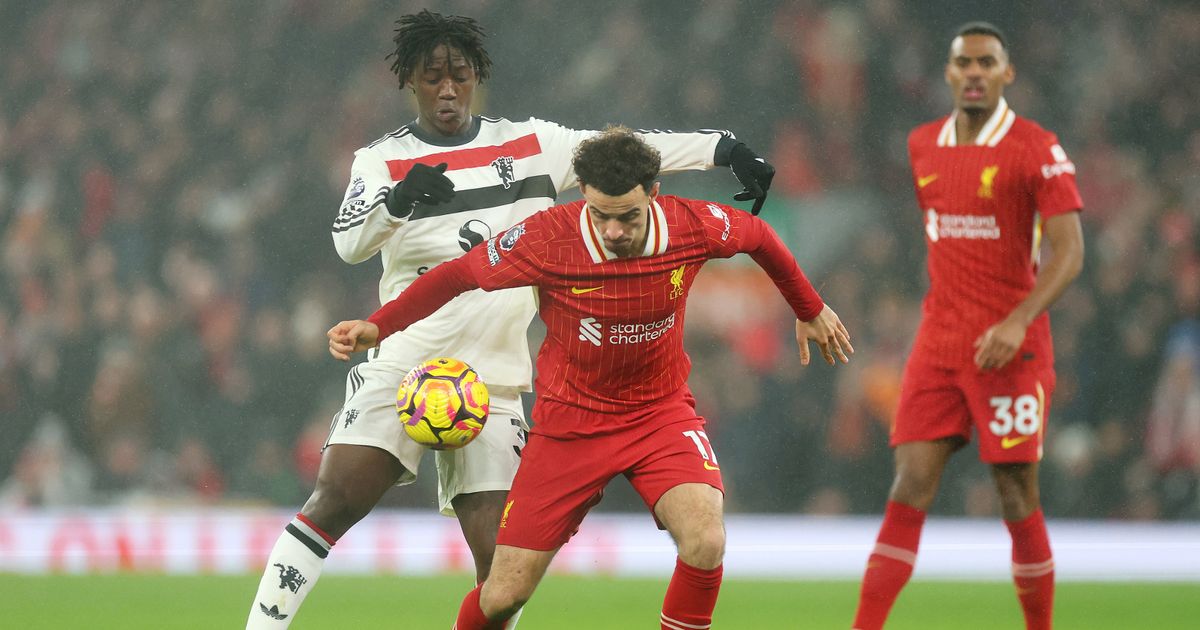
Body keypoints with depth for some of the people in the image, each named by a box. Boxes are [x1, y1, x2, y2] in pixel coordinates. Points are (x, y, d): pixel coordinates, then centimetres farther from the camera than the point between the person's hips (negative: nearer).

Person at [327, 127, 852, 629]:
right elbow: (459, 274, -5)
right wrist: (376, 327, -8)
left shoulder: (694, 226, -17)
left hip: (661, 413, 1)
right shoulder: (547, 239, -22)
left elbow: (758, 236, 7)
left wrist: (810, 311, 20)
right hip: (571, 417, -1)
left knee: (705, 541, -29)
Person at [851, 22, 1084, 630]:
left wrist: (1017, 321, -25)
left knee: (1018, 500, -1)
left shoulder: (1037, 149, -7)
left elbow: (1069, 250, -13)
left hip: (1009, 348, -4)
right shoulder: (922, 146, 10)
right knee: (908, 492, -4)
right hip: (937, 345, 4)